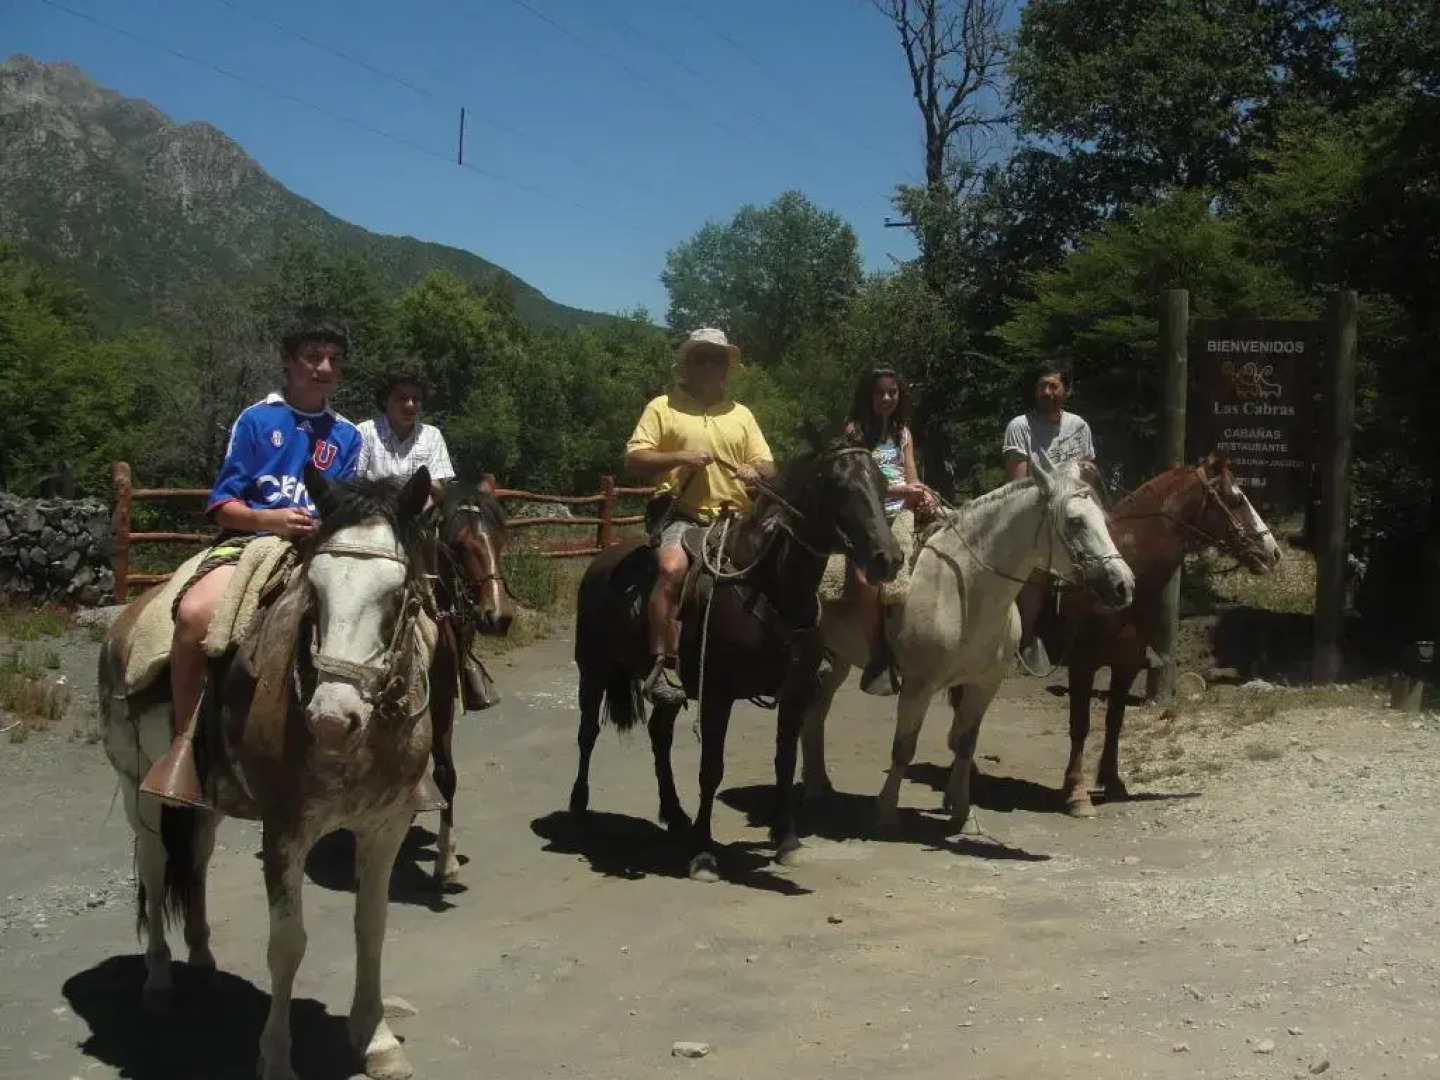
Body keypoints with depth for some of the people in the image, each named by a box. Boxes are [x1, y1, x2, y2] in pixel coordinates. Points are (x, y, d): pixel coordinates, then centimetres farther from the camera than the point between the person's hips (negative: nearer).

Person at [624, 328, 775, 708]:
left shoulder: (742, 415, 20)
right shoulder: (662, 407, 8)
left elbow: (768, 467, 17)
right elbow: (633, 461, 0)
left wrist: (756, 472, -7)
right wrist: (680, 457, -13)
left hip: (734, 519, 5)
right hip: (681, 515, -5)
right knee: (673, 567, -33)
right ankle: (661, 667, -32)